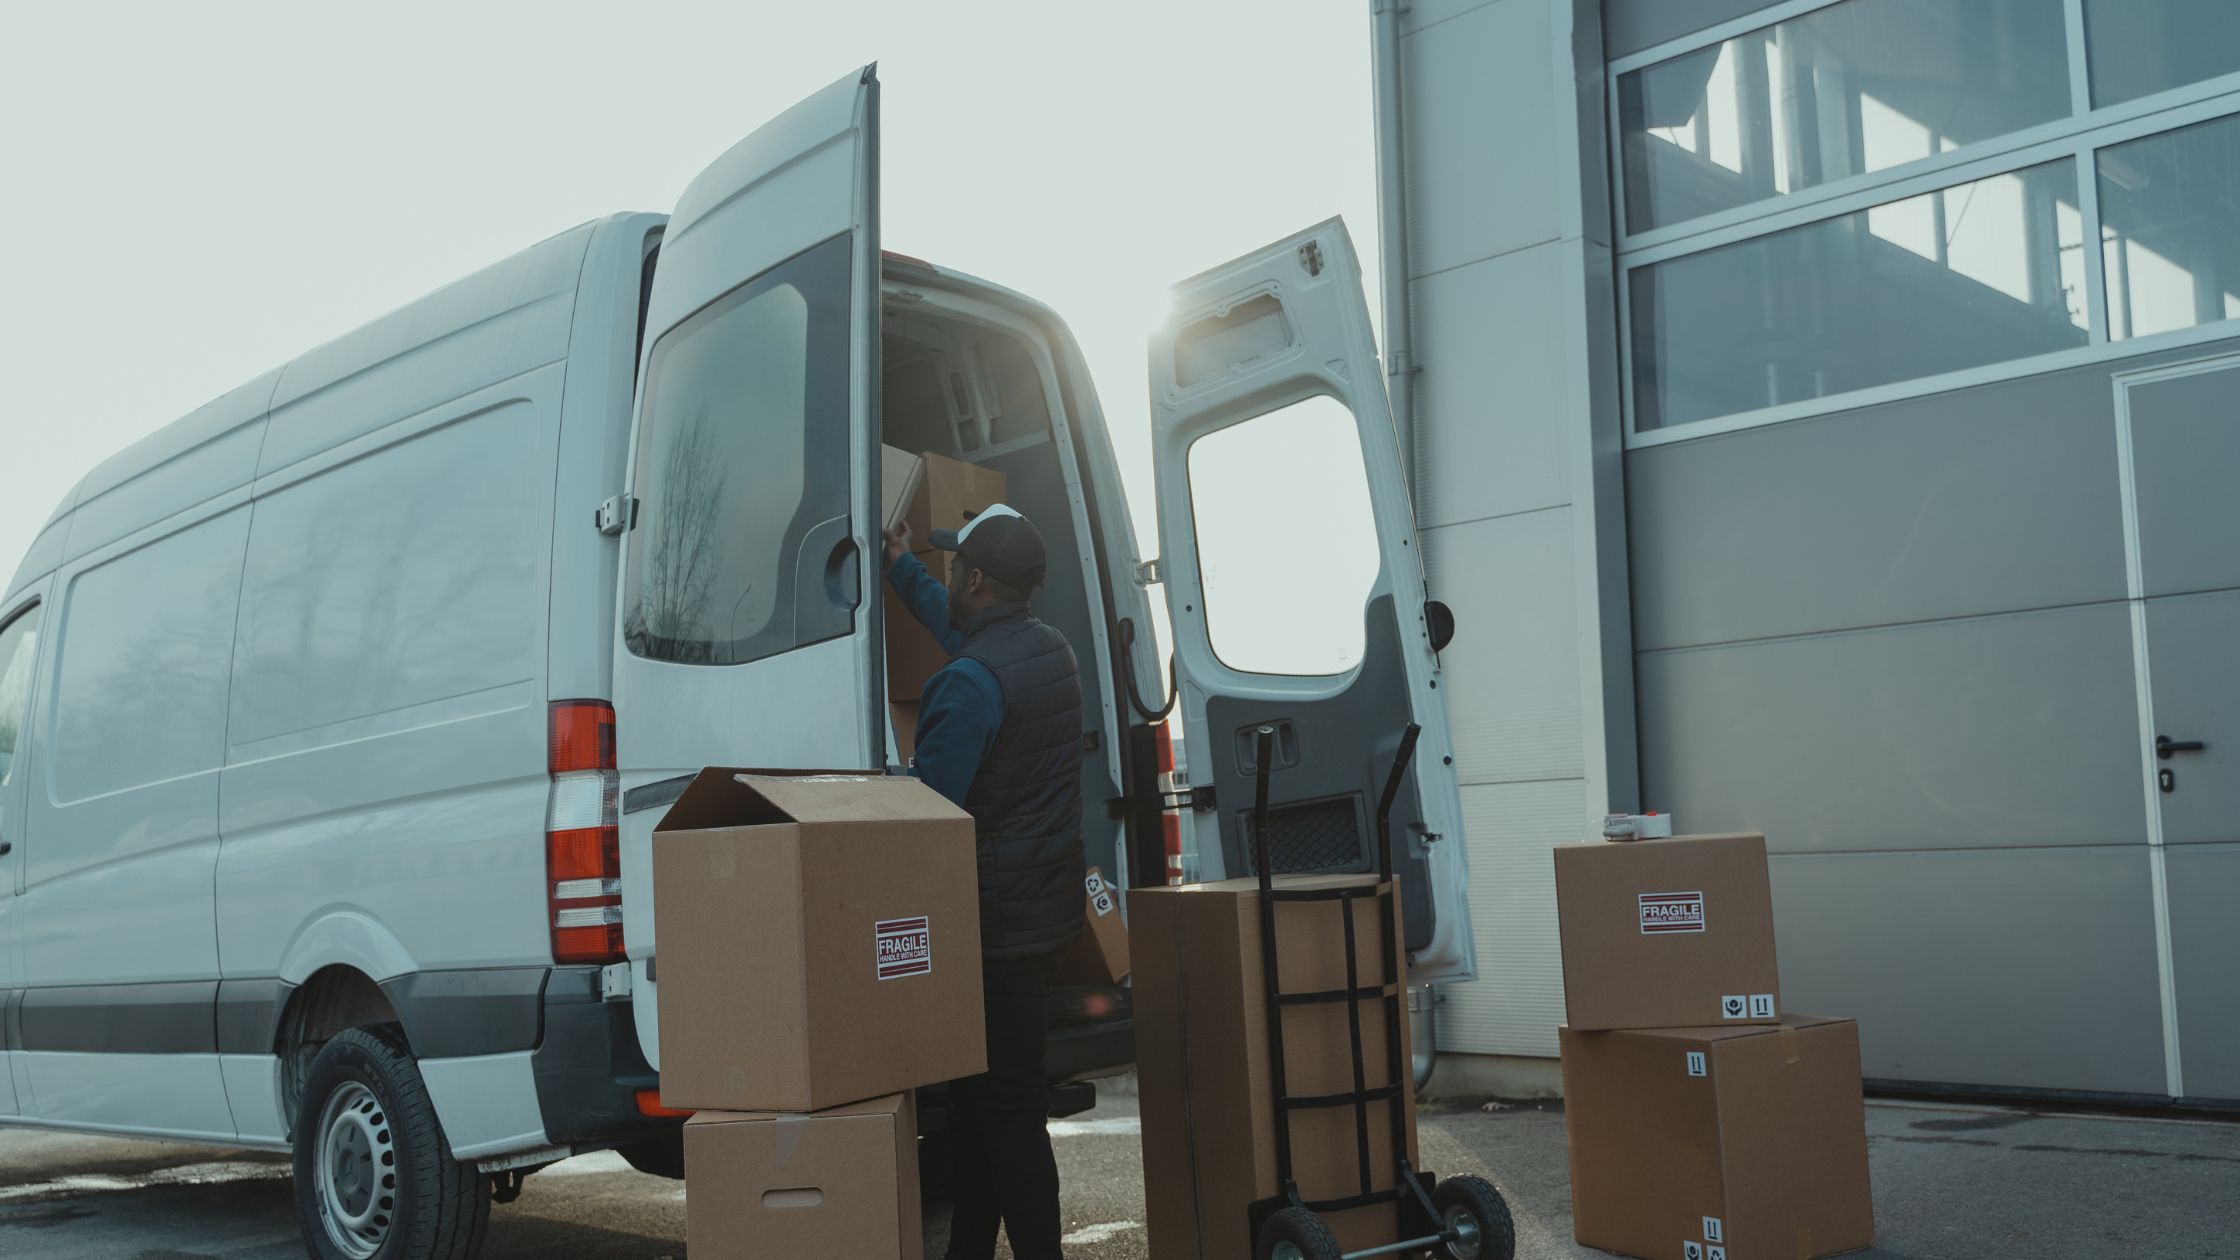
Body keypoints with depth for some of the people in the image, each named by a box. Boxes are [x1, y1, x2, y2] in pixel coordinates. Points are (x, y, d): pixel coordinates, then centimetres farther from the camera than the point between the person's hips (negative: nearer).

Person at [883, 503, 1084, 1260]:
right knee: (984, 1098, 17)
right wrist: (903, 570, 46)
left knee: (1006, 1110, -3)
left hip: (994, 925, -10)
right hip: (1046, 908, 10)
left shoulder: (969, 681, -19)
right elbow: (957, 624, 34)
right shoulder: (1052, 651, 12)